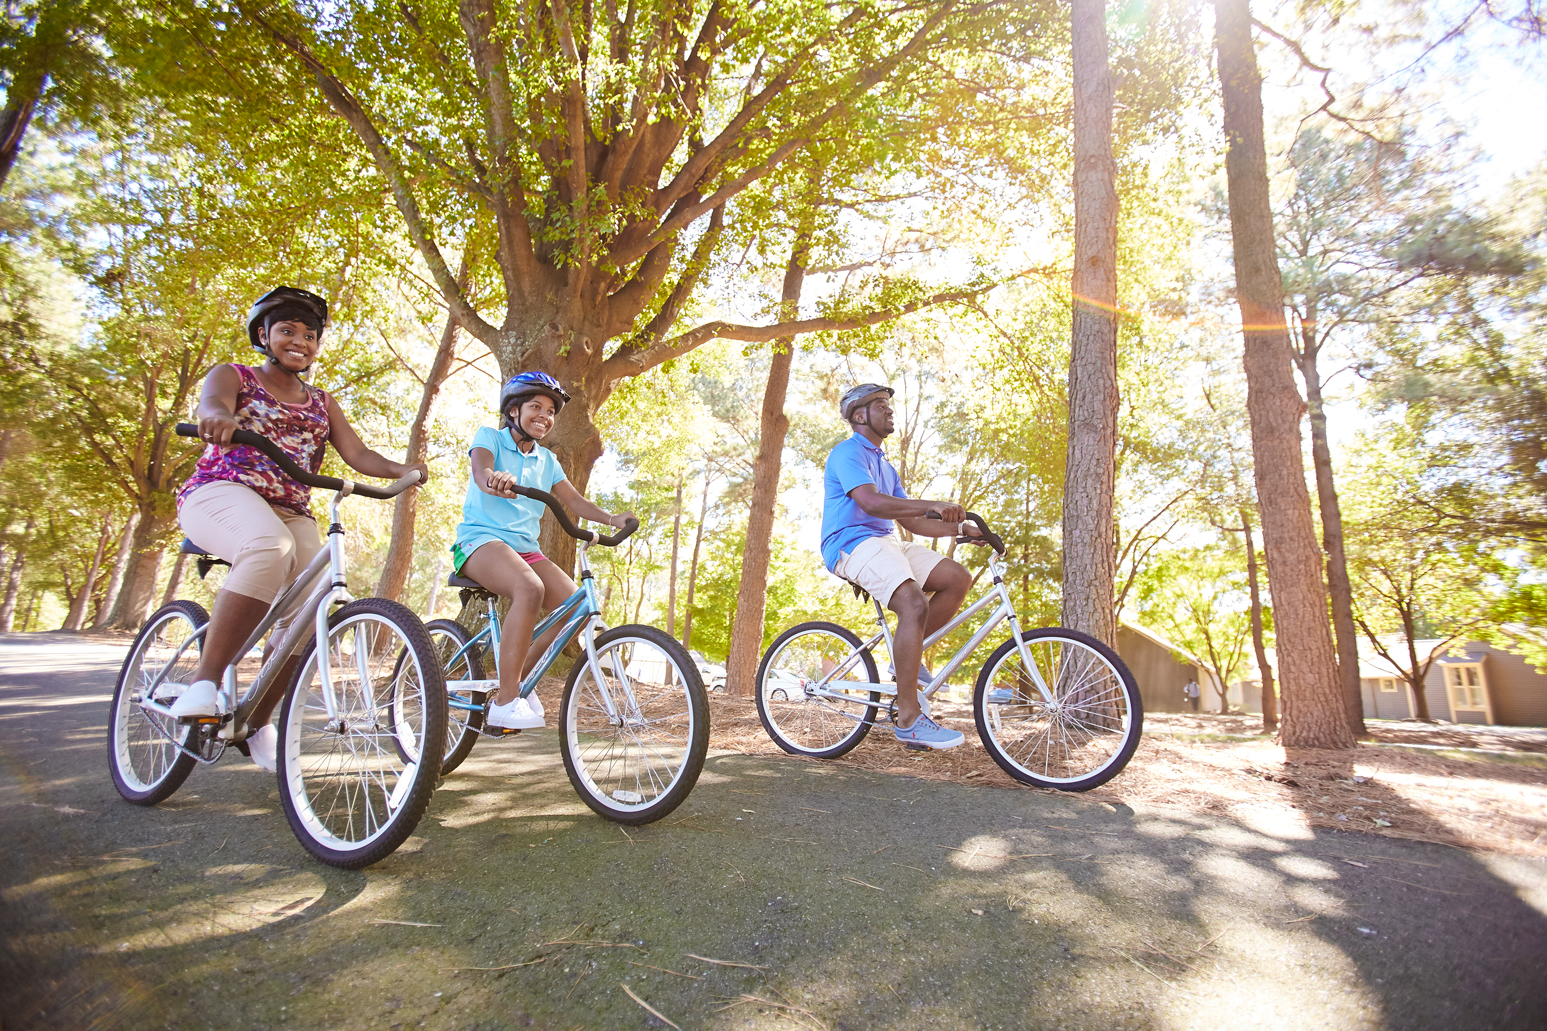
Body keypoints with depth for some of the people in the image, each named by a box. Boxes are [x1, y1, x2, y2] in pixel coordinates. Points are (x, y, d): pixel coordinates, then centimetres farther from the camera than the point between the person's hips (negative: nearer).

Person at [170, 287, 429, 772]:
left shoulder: (321, 402, 22)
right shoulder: (233, 376, 12)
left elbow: (357, 453, 7)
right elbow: (209, 404, -12)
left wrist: (402, 469, -15)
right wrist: (218, 415, -39)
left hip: (290, 512, 4)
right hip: (221, 493, -4)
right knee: (270, 548, -39)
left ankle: (257, 721, 1)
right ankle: (205, 680, -31)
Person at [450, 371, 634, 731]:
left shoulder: (546, 460, 19)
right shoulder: (489, 436, 4)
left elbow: (574, 501, 9)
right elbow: (481, 471, -18)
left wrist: (611, 519, -10)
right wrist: (495, 479, -44)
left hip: (525, 548, 6)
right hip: (480, 540, -6)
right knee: (530, 589, -36)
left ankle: (518, 675, 3)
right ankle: (505, 701, -30)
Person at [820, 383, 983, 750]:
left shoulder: (884, 466, 26)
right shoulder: (847, 453, -3)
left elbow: (912, 522, 20)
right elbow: (871, 502, -22)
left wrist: (962, 528, 7)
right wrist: (933, 506, -31)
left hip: (887, 543, 9)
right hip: (853, 544, -9)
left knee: (957, 579, -8)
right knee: (914, 604, -29)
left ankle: (907, 657, 4)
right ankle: (909, 719, -25)